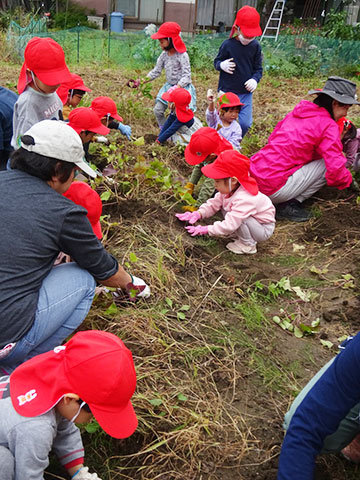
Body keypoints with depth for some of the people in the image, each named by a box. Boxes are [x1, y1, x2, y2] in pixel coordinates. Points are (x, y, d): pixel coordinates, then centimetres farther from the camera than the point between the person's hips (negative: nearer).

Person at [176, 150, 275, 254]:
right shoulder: (228, 190, -9)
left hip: (264, 230, -9)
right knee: (223, 206, 0)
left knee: (240, 218, -35)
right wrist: (198, 213, -19)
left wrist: (206, 229, -33)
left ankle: (248, 245, -10)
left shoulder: (243, 200, -38)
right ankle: (238, 234, 6)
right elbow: (213, 204, -2)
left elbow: (229, 225, -40)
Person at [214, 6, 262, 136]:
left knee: (245, 123, 0)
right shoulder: (227, 45, -10)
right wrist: (221, 65, -21)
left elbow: (258, 68, 6)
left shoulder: (255, 46, -2)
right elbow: (216, 61, 3)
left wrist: (255, 79, -15)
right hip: (227, 91, -2)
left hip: (246, 93, 2)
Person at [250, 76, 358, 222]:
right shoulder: (329, 126, -7)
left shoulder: (296, 113, 14)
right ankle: (289, 207, -1)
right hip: (274, 189, -8)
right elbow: (336, 169, -14)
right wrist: (348, 179, 11)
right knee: (326, 164, 3)